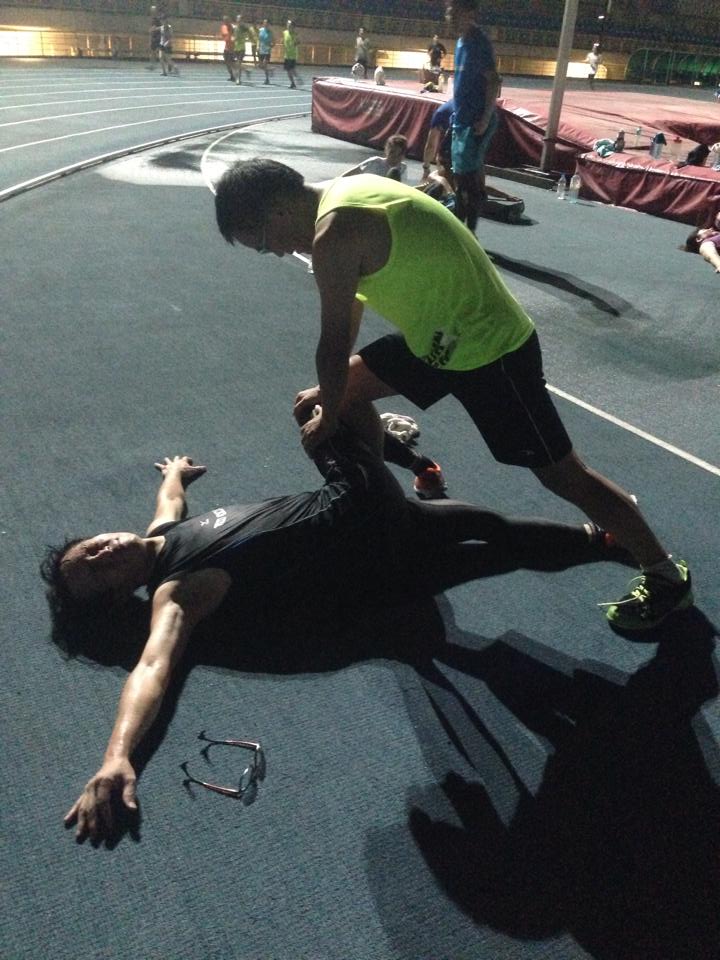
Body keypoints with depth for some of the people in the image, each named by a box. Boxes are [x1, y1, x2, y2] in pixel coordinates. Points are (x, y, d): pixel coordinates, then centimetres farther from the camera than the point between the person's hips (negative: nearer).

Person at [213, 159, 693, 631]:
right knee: (345, 389, 14)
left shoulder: (333, 233, -25)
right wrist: (330, 393, 19)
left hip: (489, 349, -10)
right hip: (441, 332, 10)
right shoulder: (342, 193, 5)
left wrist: (328, 418, 0)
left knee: (565, 476, 1)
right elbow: (351, 304, 14)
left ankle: (667, 575, 18)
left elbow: (334, 343, -17)